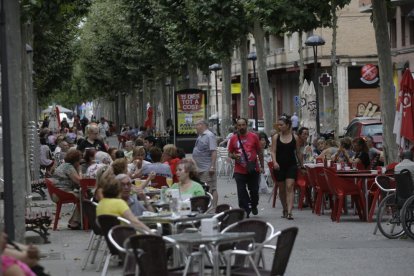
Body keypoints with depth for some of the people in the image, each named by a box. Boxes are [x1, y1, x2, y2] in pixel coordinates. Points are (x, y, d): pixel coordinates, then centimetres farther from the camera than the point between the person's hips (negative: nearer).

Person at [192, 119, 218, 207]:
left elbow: (214, 152, -18)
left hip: (207, 169, -10)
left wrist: (212, 166, -24)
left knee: (212, 189, -6)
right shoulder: (200, 136, 17)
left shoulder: (210, 136, -12)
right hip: (199, 169, 10)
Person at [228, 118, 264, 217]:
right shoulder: (233, 138, 3)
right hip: (239, 171, 0)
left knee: (254, 190, 9)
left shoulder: (253, 137, 1)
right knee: (241, 192, -3)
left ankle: (254, 206, 35)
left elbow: (259, 152, 7)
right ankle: (245, 211, 4)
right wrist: (234, 156, -12)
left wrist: (262, 166, 4)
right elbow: (230, 153, 11)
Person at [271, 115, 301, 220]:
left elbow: (298, 152, 9)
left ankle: (289, 211, -21)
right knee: (282, 189, 10)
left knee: (290, 187, -14)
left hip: (291, 165, -2)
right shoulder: (276, 137, 2)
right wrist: (275, 162, -21)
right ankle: (285, 209, 26)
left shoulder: (294, 137, 1)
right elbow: (273, 151, -3)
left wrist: (301, 165, 13)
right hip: (280, 166, 2)